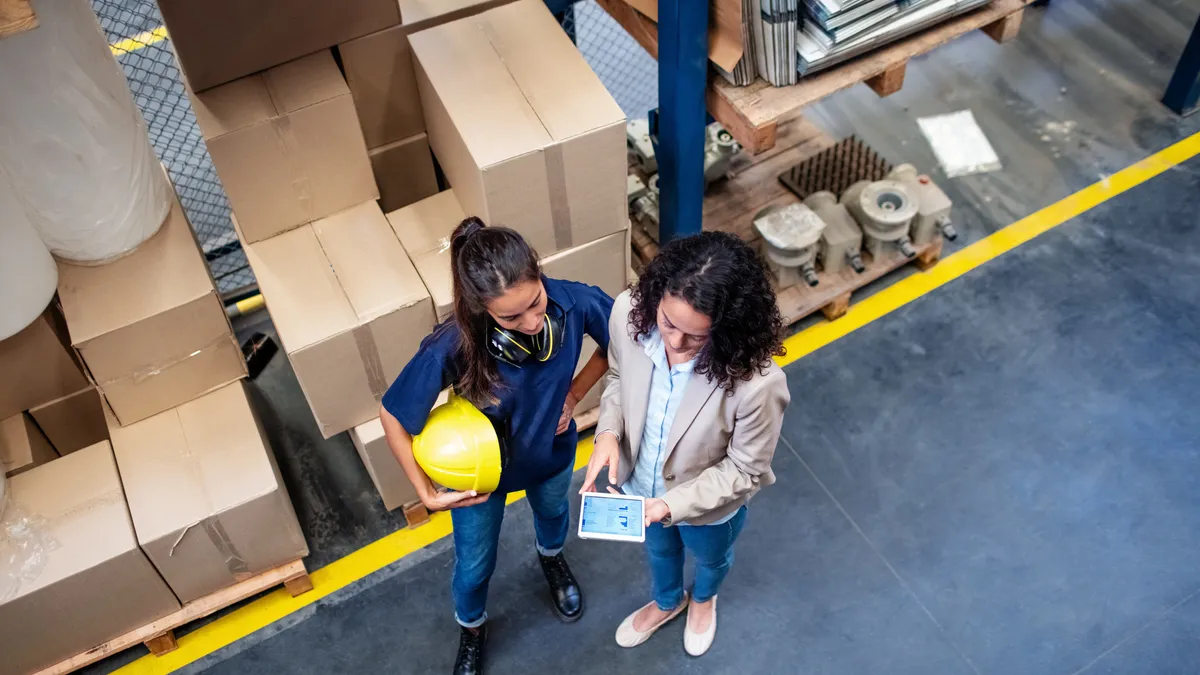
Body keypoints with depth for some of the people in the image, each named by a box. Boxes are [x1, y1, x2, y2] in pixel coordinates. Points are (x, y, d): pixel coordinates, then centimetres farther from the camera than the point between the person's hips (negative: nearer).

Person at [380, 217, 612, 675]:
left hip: (551, 450, 2)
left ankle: (551, 558, 73)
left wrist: (573, 395, -13)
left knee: (552, 512, 35)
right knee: (474, 564, 23)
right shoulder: (452, 348, -41)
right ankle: (472, 630, 58)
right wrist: (426, 493, -21)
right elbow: (393, 417, -23)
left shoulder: (574, 303, -35)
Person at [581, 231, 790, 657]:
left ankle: (703, 599, 72)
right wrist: (608, 432, -25)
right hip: (642, 485, 3)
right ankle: (667, 602, 72)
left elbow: (745, 471, -24)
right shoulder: (630, 313, -31)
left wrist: (672, 504, -31)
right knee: (659, 549, 37)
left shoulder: (756, 383, -42)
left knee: (710, 559, 35)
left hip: (709, 505, -2)